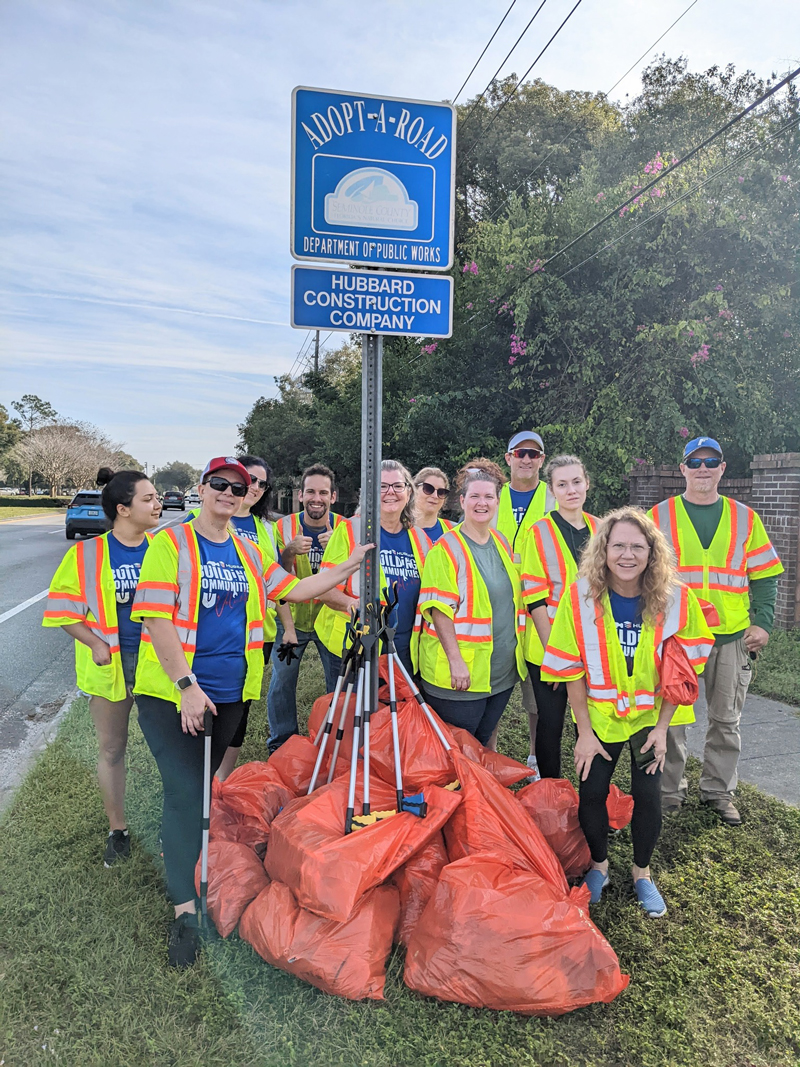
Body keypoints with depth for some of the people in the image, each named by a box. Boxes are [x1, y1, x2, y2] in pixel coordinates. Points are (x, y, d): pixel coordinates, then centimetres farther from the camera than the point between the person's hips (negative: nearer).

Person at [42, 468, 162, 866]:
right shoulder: (87, 553, -7)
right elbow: (61, 608, -2)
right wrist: (96, 644, -12)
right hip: (111, 664, -1)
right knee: (111, 749, 12)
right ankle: (118, 831, 30)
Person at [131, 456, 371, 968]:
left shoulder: (249, 553, 12)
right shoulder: (171, 543, -6)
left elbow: (296, 589, 12)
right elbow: (156, 618, -12)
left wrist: (350, 566, 5)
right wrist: (187, 684, -20)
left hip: (230, 693, 5)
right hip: (172, 693, -5)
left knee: (206, 786, 17)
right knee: (186, 792, -10)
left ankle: (191, 864, 38)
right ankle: (185, 909, -1)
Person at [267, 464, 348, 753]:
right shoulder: (284, 527, -7)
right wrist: (290, 552, -28)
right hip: (291, 619, 0)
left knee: (340, 684, 5)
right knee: (282, 682, 5)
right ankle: (281, 745, 25)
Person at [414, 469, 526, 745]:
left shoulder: (502, 542, 10)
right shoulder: (447, 548, -11)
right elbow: (439, 609, -16)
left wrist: (516, 654, 16)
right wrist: (455, 660, -22)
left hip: (503, 671, 6)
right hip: (459, 673, -6)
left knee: (482, 745, 18)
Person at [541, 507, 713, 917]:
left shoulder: (675, 598, -15)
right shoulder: (580, 596, -16)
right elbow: (572, 671, -10)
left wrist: (661, 727, -9)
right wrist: (584, 732, -10)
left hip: (649, 716, 0)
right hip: (598, 717, 0)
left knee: (648, 795, 1)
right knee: (591, 793, 3)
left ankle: (642, 872, 29)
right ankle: (599, 863, 31)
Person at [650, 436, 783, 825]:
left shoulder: (744, 518, 8)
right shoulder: (660, 516, 2)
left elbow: (764, 576, 10)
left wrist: (762, 623, -2)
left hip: (732, 637, 2)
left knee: (726, 720, 12)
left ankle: (718, 790, 28)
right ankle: (670, 790, 22)